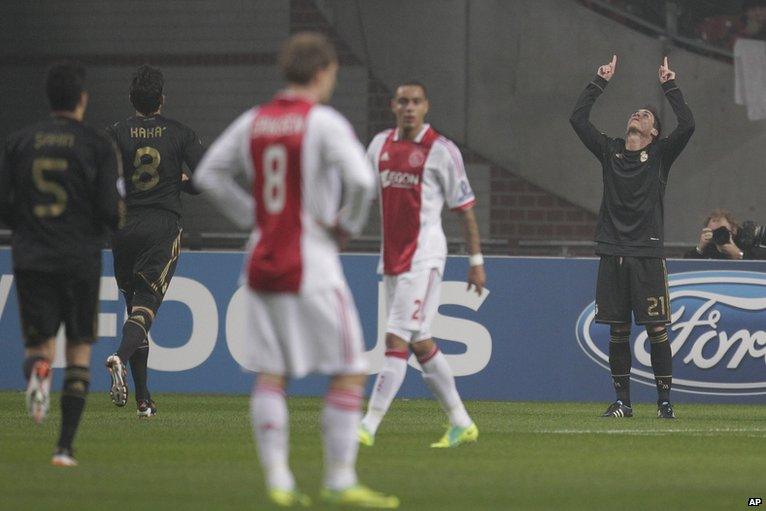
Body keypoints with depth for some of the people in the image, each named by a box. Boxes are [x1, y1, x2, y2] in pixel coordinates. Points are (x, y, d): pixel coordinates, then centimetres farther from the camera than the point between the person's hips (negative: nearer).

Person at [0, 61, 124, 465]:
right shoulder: (98, 146, -4)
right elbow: (110, 211, -9)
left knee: (39, 341, 10)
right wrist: (119, 216, 14)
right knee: (79, 349, 10)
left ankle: (37, 367, -30)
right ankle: (65, 445, 3)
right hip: (80, 260, -2)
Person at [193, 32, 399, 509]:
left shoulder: (253, 121, 8)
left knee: (271, 375, 8)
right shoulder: (324, 122, -11)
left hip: (263, 262, 6)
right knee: (350, 372, 2)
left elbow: (209, 174, 15)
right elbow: (361, 180, -23)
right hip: (312, 265, -6)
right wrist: (347, 225, -6)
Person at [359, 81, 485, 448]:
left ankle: (368, 428, -17)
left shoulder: (441, 150, -7)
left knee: (397, 339, -13)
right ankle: (461, 424, 21)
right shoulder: (380, 144, 10)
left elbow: (465, 207, -3)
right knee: (420, 343, 11)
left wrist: (476, 260, -3)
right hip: (392, 258, 7)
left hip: (423, 258, -7)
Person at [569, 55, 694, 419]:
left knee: (657, 330, -4)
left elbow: (687, 126, -9)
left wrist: (669, 87, -2)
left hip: (647, 255, -3)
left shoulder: (659, 154, 5)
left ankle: (664, 400, 1)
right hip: (612, 253, 3)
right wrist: (600, 82, 8)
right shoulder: (609, 151, 13)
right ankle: (622, 401, 11)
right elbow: (578, 119, 8)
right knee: (618, 331, 5)